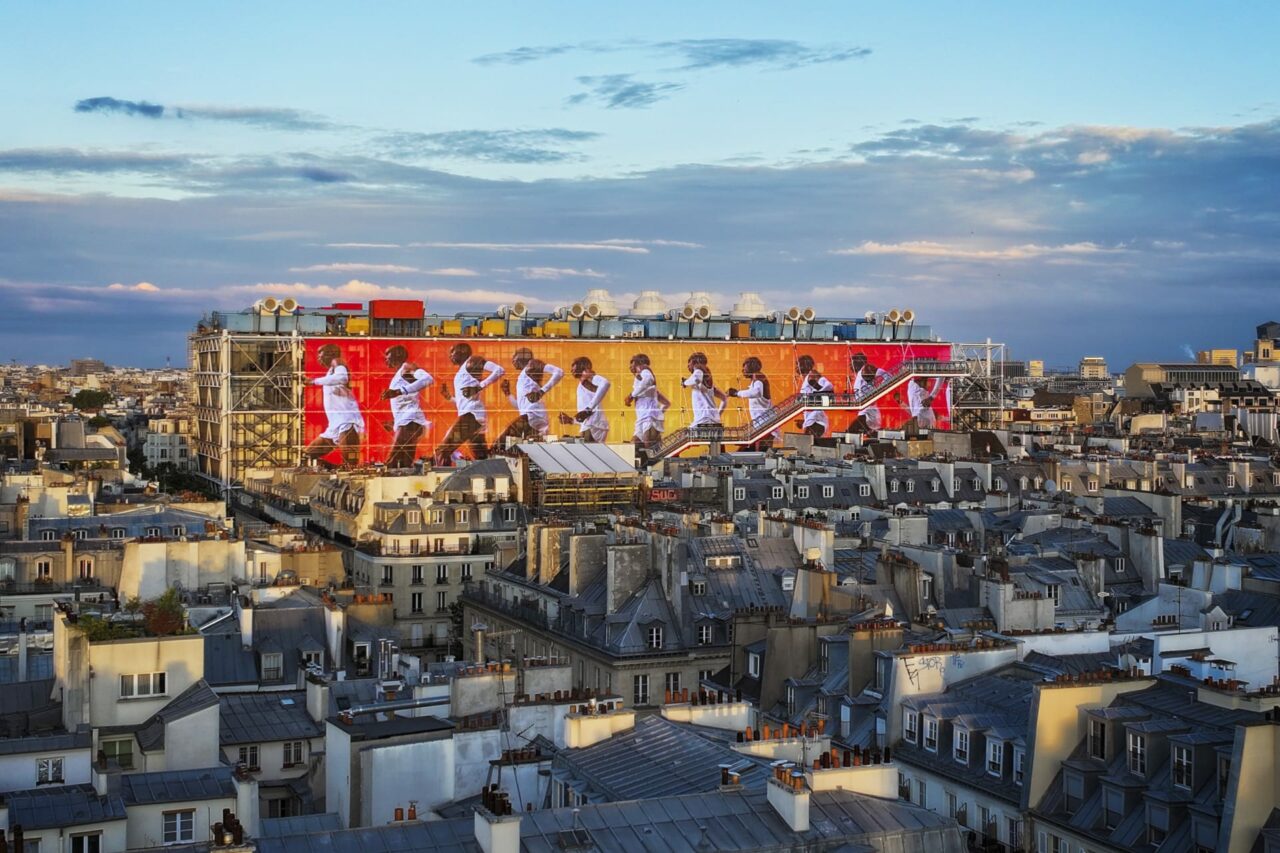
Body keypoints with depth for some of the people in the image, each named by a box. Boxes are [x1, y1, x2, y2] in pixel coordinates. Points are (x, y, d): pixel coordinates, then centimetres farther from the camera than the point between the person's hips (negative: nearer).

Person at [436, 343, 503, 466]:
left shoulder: (472, 361, 2)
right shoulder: (460, 373, 27)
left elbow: (499, 370, -12)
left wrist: (481, 386, -17)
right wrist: (449, 397, 21)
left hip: (470, 414, -10)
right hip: (468, 415, 10)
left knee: (443, 451, -12)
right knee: (482, 458, 7)